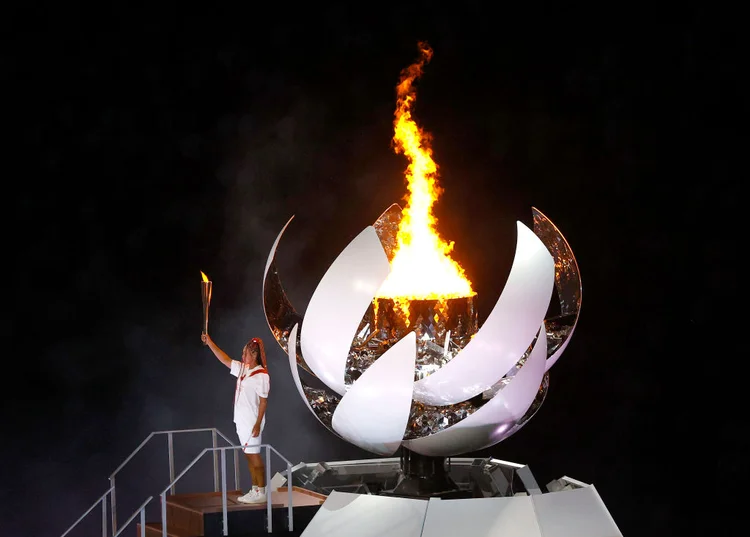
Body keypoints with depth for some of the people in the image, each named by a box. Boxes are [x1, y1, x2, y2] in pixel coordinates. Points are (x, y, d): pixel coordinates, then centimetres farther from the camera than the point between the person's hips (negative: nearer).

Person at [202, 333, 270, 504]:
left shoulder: (261, 375, -16)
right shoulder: (242, 369, 8)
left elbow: (263, 401, -16)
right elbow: (225, 359, 16)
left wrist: (258, 424, -19)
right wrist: (209, 342, 12)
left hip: (252, 422, -9)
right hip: (241, 421, 9)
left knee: (254, 456, -4)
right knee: (249, 456, 12)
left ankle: (261, 492, 1)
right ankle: (255, 490, 19)